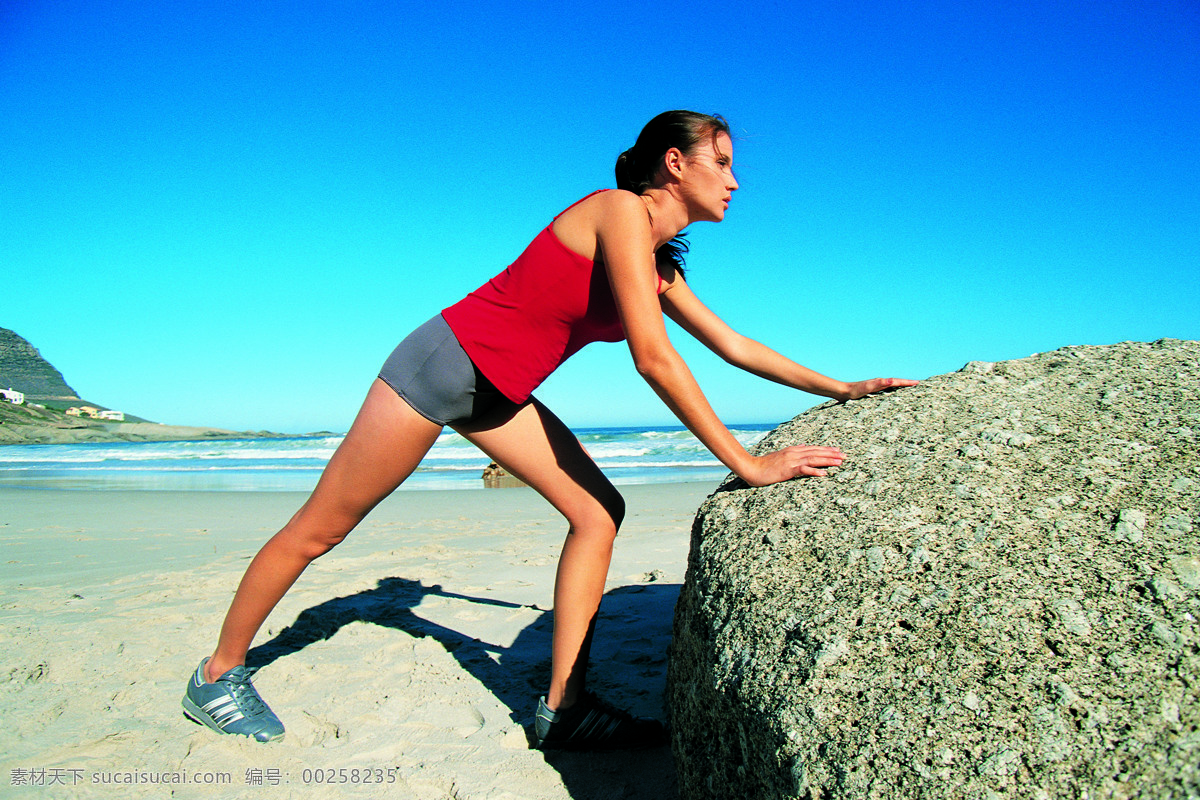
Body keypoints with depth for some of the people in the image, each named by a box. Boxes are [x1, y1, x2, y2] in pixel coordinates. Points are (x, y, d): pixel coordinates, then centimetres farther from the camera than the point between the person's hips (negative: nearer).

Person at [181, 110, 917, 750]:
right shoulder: (621, 212, -20)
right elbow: (652, 358, -29)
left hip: (500, 394, 9)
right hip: (443, 363, -9)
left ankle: (562, 706, 4)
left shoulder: (661, 264, 7)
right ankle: (219, 675, 27)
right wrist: (746, 465, -27)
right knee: (319, 531, 6)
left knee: (599, 512, -2)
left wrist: (840, 389, 12)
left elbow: (732, 345, 13)